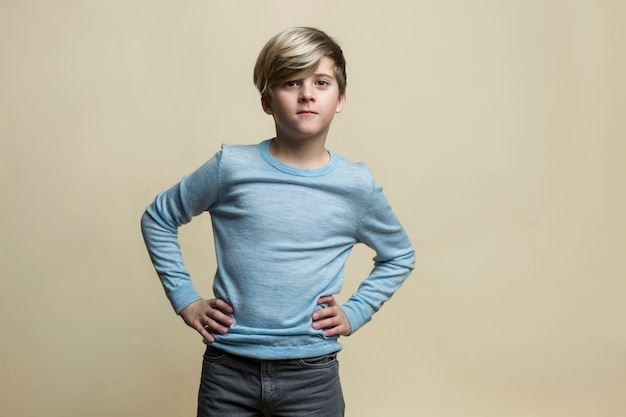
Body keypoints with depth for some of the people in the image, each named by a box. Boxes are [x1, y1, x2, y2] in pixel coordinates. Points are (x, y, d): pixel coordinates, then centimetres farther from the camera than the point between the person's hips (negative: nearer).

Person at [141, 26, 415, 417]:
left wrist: (354, 313, 2)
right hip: (228, 369, 0)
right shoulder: (232, 167, -7)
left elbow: (400, 256, 13)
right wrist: (185, 299, 1)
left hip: (312, 373, 1)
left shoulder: (357, 186, -3)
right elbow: (158, 219, 7)